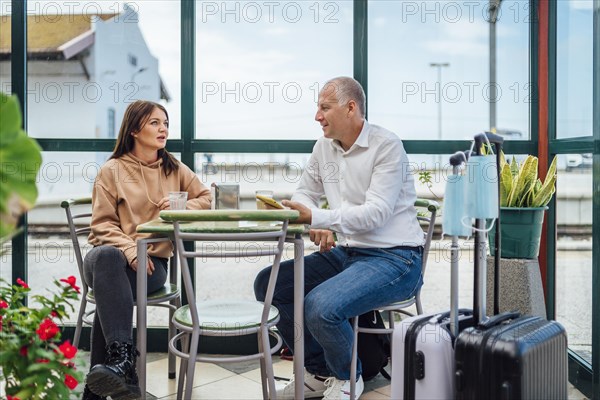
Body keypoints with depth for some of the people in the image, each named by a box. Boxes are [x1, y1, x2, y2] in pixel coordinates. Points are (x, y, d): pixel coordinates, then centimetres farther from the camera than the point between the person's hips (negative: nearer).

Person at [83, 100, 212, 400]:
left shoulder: (174, 169, 13)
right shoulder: (112, 170, 4)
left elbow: (207, 198, 20)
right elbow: (103, 224, 0)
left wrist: (181, 207, -3)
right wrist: (130, 251, -19)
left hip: (153, 261, 1)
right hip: (112, 253, -1)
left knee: (109, 293, -33)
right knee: (107, 256, -40)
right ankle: (122, 361, -49)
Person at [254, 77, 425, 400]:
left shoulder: (387, 146, -12)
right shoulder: (324, 146, 8)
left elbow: (376, 213, -21)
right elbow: (304, 193, 13)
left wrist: (317, 218, -30)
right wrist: (316, 227, -9)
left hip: (394, 258, -8)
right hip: (346, 252, 8)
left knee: (320, 306, -30)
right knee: (268, 283, -3)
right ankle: (318, 372, 15)